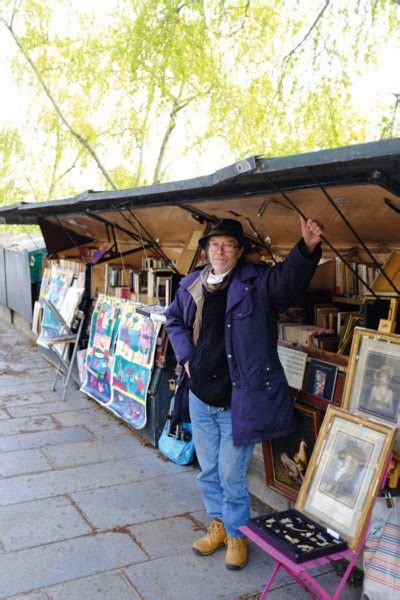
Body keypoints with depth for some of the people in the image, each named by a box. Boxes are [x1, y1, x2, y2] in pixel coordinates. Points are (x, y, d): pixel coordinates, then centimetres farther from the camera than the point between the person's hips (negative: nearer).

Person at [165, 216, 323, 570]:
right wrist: (185, 355, 5)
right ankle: (218, 525, 42)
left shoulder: (256, 282, -11)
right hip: (200, 397, 5)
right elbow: (175, 320, 20)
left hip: (239, 400, -5)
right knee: (209, 471, 20)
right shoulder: (191, 286, 3)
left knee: (231, 475, 7)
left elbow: (290, 278, -31)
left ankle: (236, 534, 32)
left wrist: (308, 248, -50)